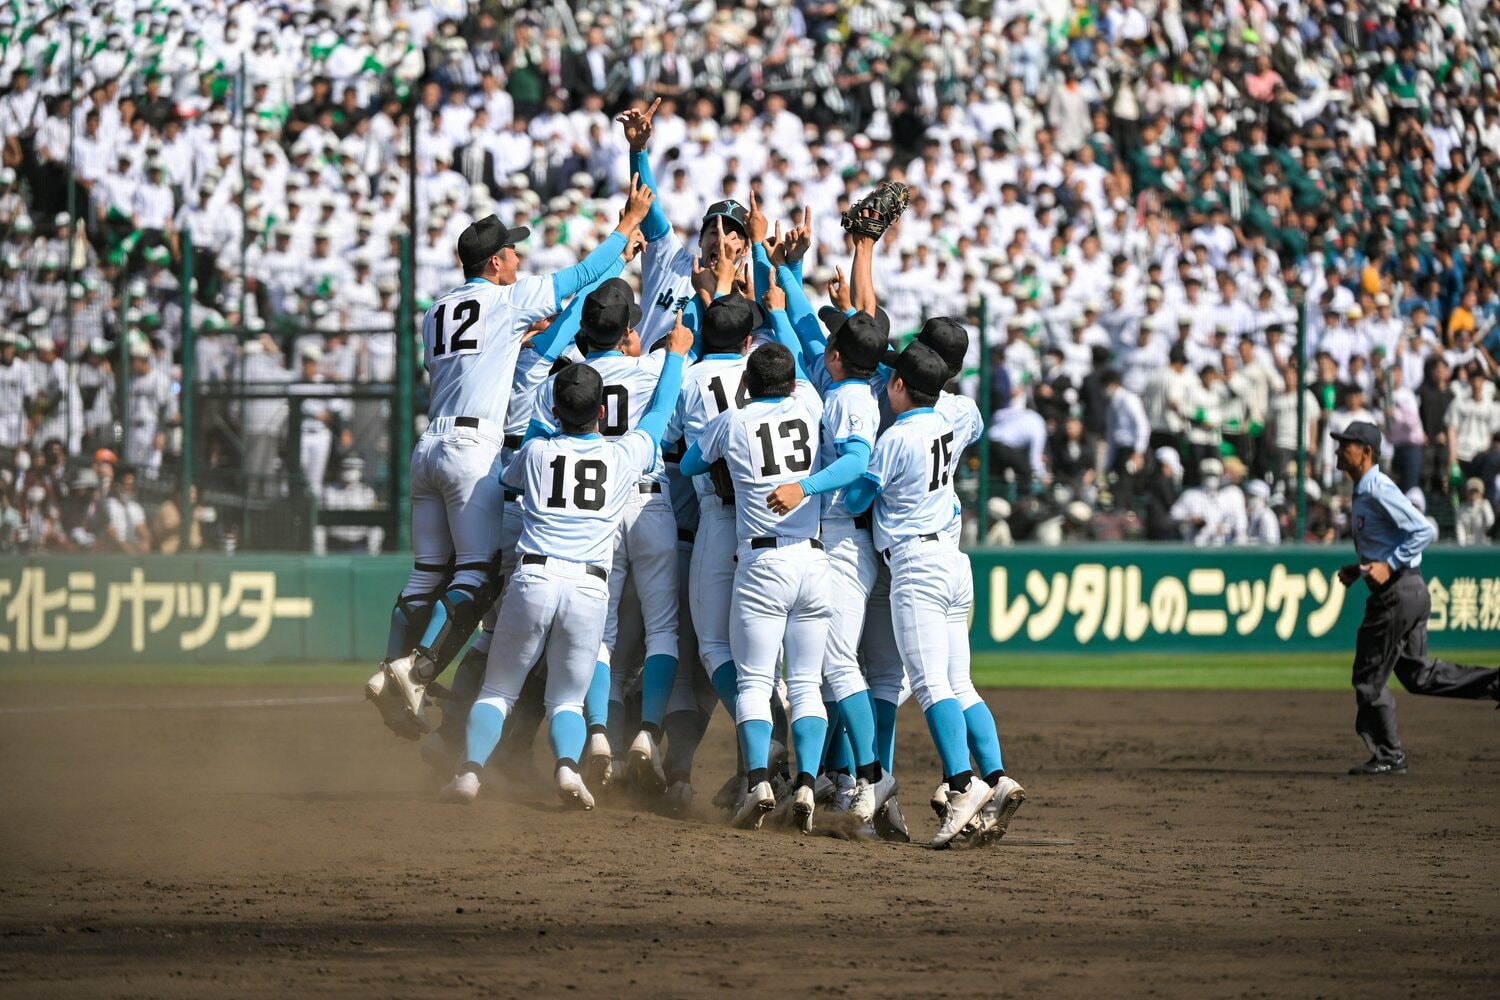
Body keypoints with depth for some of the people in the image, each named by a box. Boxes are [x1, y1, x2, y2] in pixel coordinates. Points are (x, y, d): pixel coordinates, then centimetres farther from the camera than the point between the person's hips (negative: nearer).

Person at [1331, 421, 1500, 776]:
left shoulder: (1378, 490, -16)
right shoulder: (1363, 492, 15)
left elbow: (1424, 531, -23)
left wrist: (1388, 566, -25)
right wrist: (1357, 570, 11)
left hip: (1397, 592, -10)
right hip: (1409, 592, 10)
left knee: (1369, 677, -1)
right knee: (1417, 673, 15)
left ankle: (1388, 757, 7)